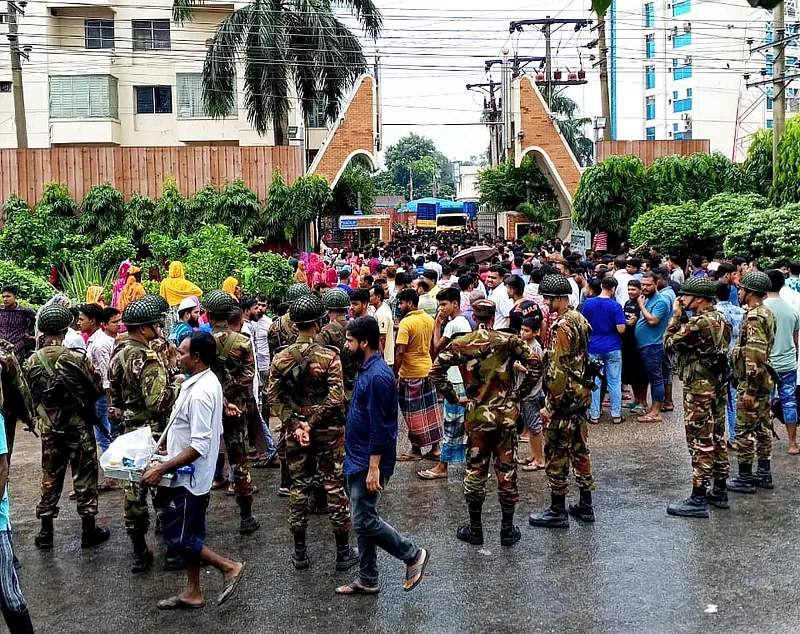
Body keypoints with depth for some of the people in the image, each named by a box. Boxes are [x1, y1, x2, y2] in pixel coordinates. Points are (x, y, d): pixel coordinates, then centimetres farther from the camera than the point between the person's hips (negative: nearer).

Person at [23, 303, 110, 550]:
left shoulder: (31, 362, -7)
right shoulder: (77, 359, -18)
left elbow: (32, 396, 5)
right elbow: (98, 389, -8)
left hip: (49, 429, 4)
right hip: (79, 427, -4)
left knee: (50, 477, 15)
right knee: (84, 477, 8)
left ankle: (46, 533, 22)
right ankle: (89, 530, 17)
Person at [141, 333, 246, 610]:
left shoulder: (200, 392, -26)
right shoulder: (207, 381, 5)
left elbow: (199, 447, -29)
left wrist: (162, 468, -24)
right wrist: (167, 462, 19)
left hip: (188, 476, -10)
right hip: (192, 476, 10)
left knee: (175, 538, -1)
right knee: (190, 535, 17)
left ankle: (229, 566, 6)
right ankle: (193, 592, 28)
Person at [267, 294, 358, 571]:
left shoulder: (280, 357, -3)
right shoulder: (329, 356, -13)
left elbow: (274, 397, -5)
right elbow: (335, 397, -20)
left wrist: (295, 424, -8)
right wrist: (312, 422, -14)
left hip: (294, 432, 3)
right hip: (329, 432, -3)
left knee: (299, 488, 13)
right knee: (335, 489, 6)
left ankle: (300, 552, 20)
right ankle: (343, 552, 15)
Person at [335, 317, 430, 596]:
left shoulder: (378, 376, -21)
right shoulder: (367, 370, 10)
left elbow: (380, 426, -23)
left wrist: (374, 467, -22)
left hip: (368, 463, -10)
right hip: (357, 460, 10)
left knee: (364, 522, -4)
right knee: (363, 521, 14)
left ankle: (413, 555, 11)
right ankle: (367, 580, 23)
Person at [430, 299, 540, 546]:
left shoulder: (460, 344, -4)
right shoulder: (508, 341, -4)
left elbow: (436, 371, -10)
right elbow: (535, 366, -10)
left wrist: (454, 398, -1)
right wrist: (520, 393, 0)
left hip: (477, 416, 0)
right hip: (506, 415, 0)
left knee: (475, 472, 11)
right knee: (507, 472, 9)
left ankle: (475, 529, 20)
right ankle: (507, 530, 18)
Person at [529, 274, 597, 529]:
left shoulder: (561, 327, -20)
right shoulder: (579, 319, 9)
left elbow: (558, 370, -23)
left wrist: (550, 405, -19)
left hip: (564, 397, -10)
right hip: (582, 394, 10)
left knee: (556, 455, 0)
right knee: (579, 449, 16)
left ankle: (557, 511, 8)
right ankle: (585, 505, 25)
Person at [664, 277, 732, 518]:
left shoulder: (698, 323, -21)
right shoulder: (721, 320, 9)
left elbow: (670, 343, -10)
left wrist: (676, 317, -3)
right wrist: (683, 318, 9)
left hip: (699, 389, -10)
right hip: (718, 386, 10)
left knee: (701, 444, -5)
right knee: (717, 439, 16)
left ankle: (698, 500, -1)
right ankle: (719, 491, 26)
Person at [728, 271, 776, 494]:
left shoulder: (754, 317, -20)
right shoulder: (766, 313, 12)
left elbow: (755, 355, -26)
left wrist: (750, 389, -25)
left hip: (751, 382, -10)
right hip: (764, 379, 10)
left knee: (744, 429, -2)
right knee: (762, 426, 16)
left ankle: (745, 478, 4)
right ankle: (764, 473, 25)